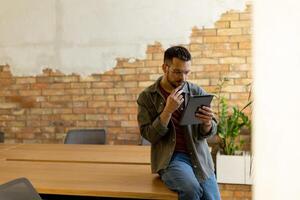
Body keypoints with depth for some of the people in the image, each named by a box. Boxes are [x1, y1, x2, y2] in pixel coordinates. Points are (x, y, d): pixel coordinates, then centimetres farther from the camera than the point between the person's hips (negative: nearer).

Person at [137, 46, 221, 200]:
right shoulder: (147, 97, -1)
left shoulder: (197, 92, 3)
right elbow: (149, 135, -7)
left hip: (199, 156, 3)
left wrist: (207, 123, -20)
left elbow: (208, 132, 4)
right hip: (170, 157, -3)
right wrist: (168, 110, -19)